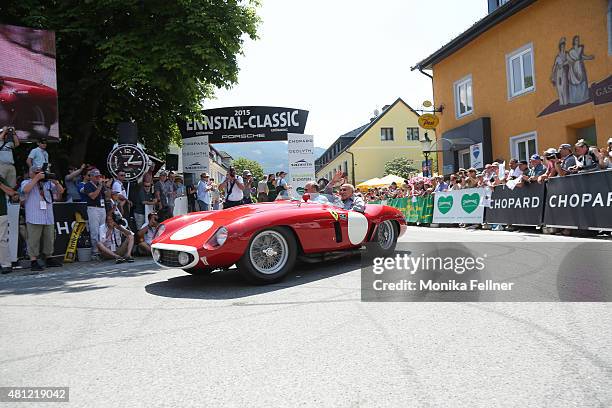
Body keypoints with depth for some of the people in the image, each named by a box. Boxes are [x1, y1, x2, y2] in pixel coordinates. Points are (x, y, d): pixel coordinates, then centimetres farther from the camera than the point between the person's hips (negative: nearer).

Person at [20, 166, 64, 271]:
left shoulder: (48, 183, 17)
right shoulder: (26, 182, 6)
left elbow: (61, 191, 11)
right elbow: (25, 190, -16)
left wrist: (56, 182, -6)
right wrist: (36, 178, -15)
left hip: (49, 218, 5)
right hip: (34, 218, -4)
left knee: (49, 239, 10)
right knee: (34, 240, -4)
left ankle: (49, 258, 22)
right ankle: (33, 261, -1)